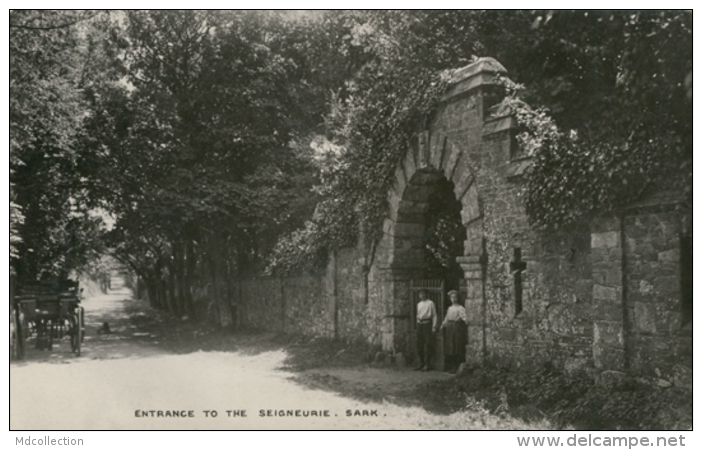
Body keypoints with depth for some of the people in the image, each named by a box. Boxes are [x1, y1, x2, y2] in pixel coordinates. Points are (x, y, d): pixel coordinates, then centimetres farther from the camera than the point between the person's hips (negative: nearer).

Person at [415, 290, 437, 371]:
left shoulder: (430, 303, -2)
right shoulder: (419, 304, 16)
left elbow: (434, 315, -3)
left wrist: (434, 326, -9)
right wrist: (418, 324, 15)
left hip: (427, 324, -6)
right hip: (419, 324, 6)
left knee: (427, 345, -7)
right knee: (419, 344, 6)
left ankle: (427, 364, -3)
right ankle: (421, 363, 16)